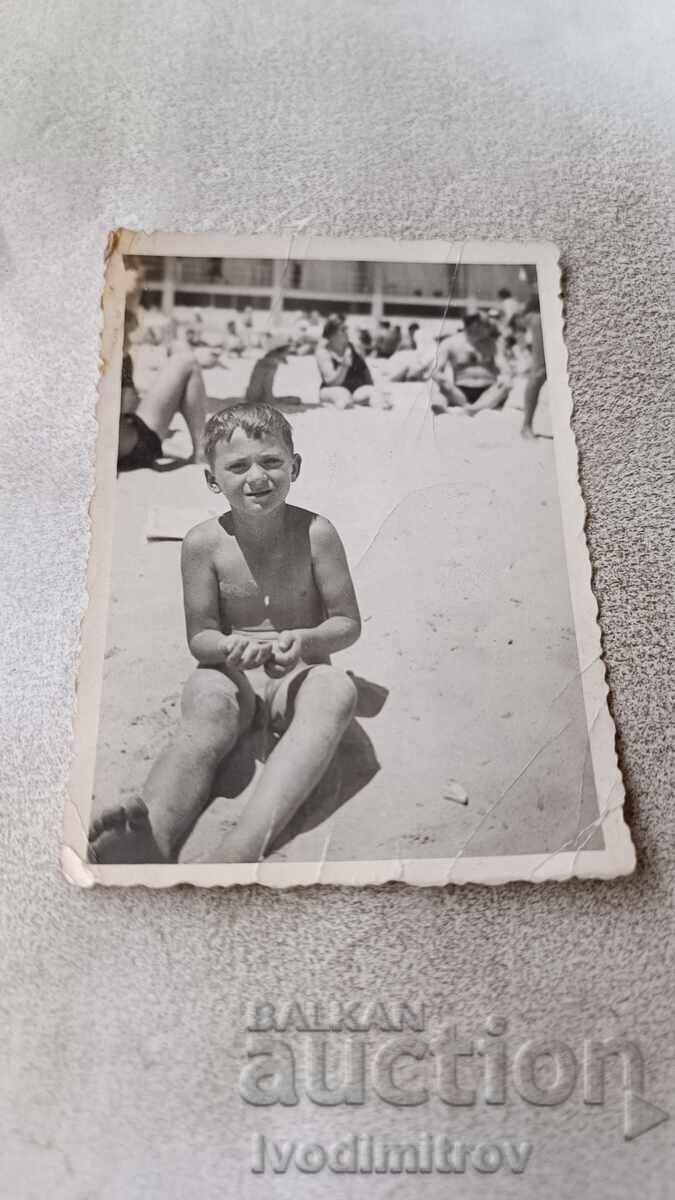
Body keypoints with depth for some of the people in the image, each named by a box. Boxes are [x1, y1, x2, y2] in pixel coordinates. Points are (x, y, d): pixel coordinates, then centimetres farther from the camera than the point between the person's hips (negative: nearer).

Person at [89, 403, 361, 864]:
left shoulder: (315, 532, -7)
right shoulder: (205, 542, -6)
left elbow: (348, 623, -1)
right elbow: (199, 636, 0)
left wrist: (303, 640, -23)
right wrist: (230, 647, -24)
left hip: (301, 673, 0)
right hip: (232, 673, 1)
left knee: (338, 691, -35)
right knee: (208, 707, -34)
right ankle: (150, 843, -60)